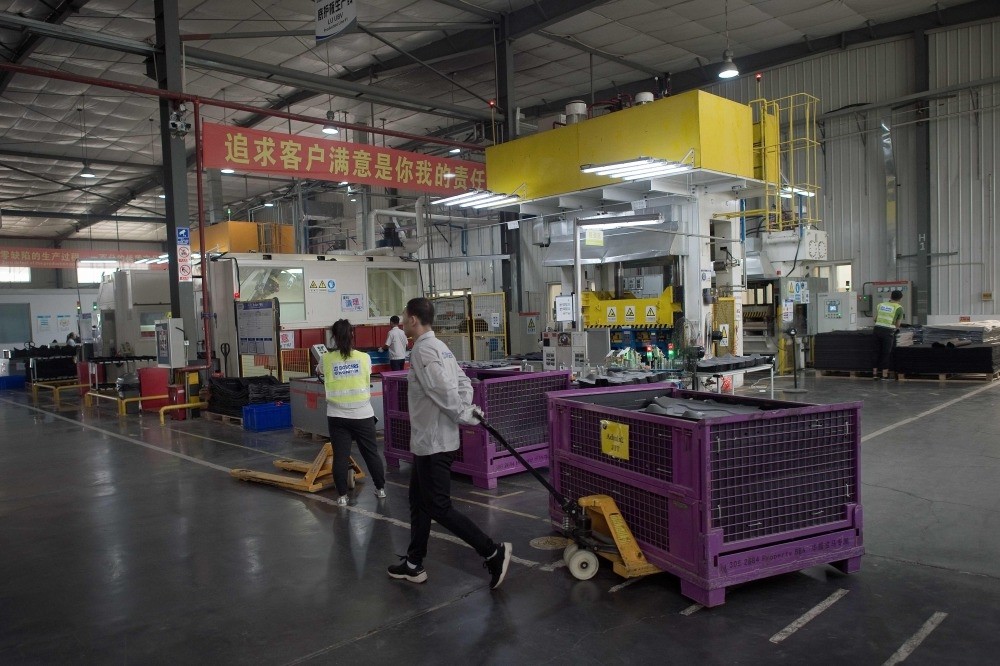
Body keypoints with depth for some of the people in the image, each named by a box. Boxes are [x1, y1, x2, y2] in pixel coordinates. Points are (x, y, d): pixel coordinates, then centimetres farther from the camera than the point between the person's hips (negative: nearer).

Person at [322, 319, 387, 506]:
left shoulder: (327, 359, -5)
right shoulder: (364, 357, -3)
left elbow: (327, 381, 10)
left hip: (337, 416, -1)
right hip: (362, 414, 1)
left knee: (340, 456, 5)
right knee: (371, 453, 14)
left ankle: (342, 496, 8)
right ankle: (380, 488, 25)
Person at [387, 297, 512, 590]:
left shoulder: (423, 350, -19)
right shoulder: (439, 346, 12)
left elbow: (444, 391, -26)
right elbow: (463, 382, 15)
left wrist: (464, 416, -13)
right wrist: (468, 409, 2)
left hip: (433, 444, -10)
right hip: (428, 441, 10)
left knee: (439, 508, -3)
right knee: (418, 502, 18)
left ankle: (493, 553, -1)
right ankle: (413, 564, 29)